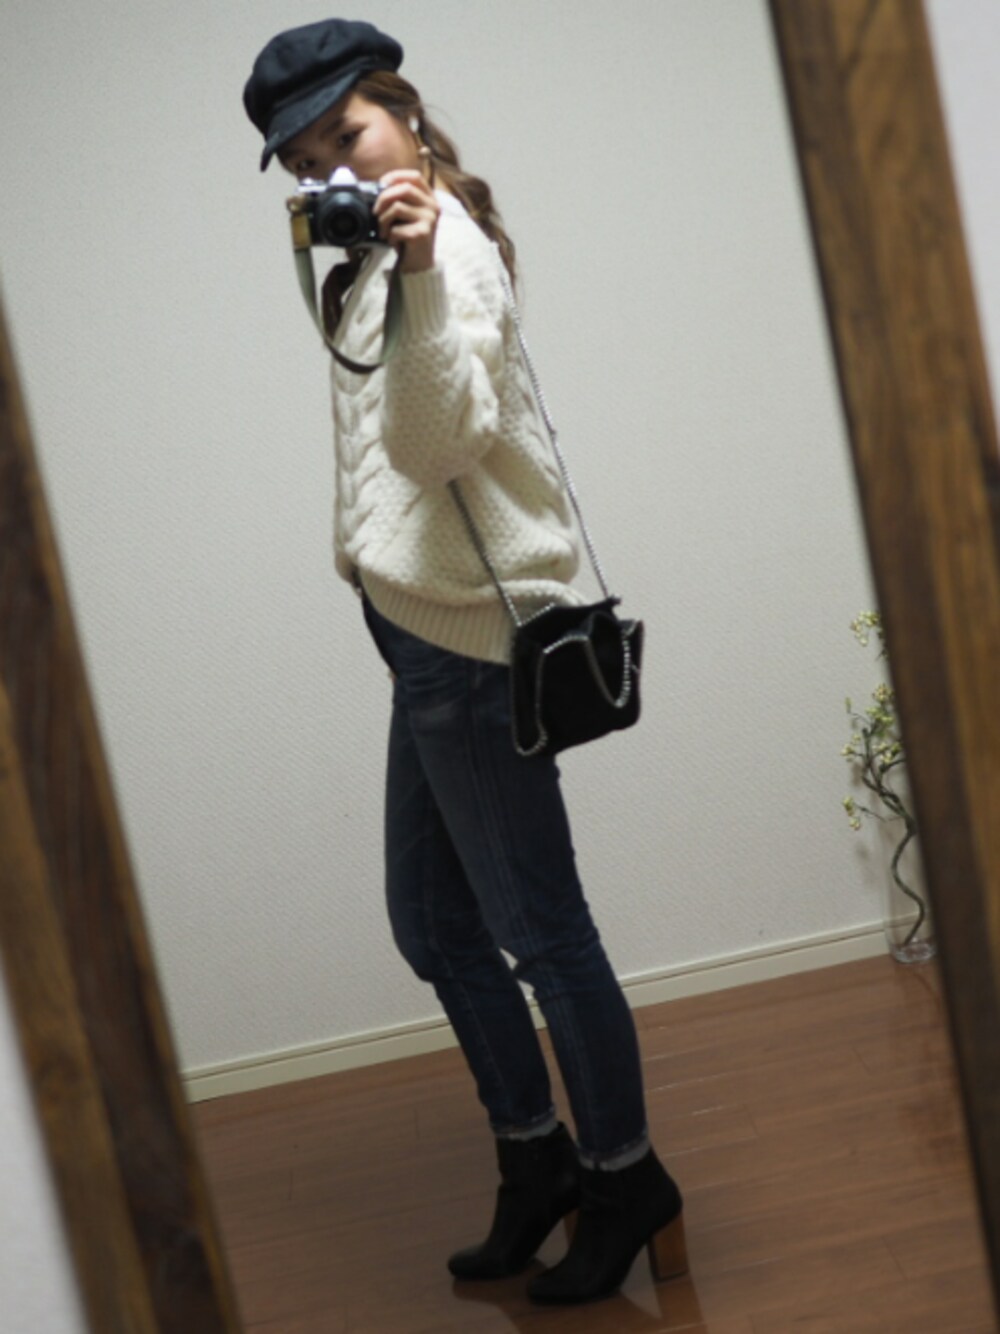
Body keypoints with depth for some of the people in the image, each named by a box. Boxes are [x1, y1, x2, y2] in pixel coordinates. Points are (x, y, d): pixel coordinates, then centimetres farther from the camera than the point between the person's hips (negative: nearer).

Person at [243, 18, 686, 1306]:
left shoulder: (446, 247, -11)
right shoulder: (376, 258, 18)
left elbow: (439, 440, -27)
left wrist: (416, 278, -34)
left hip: (470, 638, -11)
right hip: (428, 631, 11)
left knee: (540, 931, 1)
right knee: (434, 924, 17)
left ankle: (628, 1186, 20)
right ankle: (539, 1165, 33)